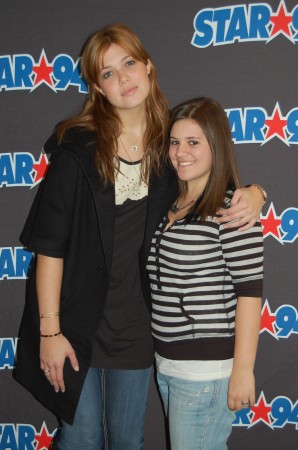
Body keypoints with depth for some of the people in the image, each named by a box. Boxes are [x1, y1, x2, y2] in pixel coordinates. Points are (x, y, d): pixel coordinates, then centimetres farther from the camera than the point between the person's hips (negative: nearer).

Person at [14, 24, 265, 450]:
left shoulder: (169, 144, -2)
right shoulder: (78, 147, -13)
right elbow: (49, 244, -13)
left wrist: (253, 193, -11)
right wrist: (49, 330, -13)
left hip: (135, 320, 3)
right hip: (77, 320, -3)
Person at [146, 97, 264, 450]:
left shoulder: (232, 209, -15)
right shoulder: (170, 205, 8)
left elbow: (249, 292, -15)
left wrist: (242, 370, -15)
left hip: (207, 367, -7)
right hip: (167, 361, 8)